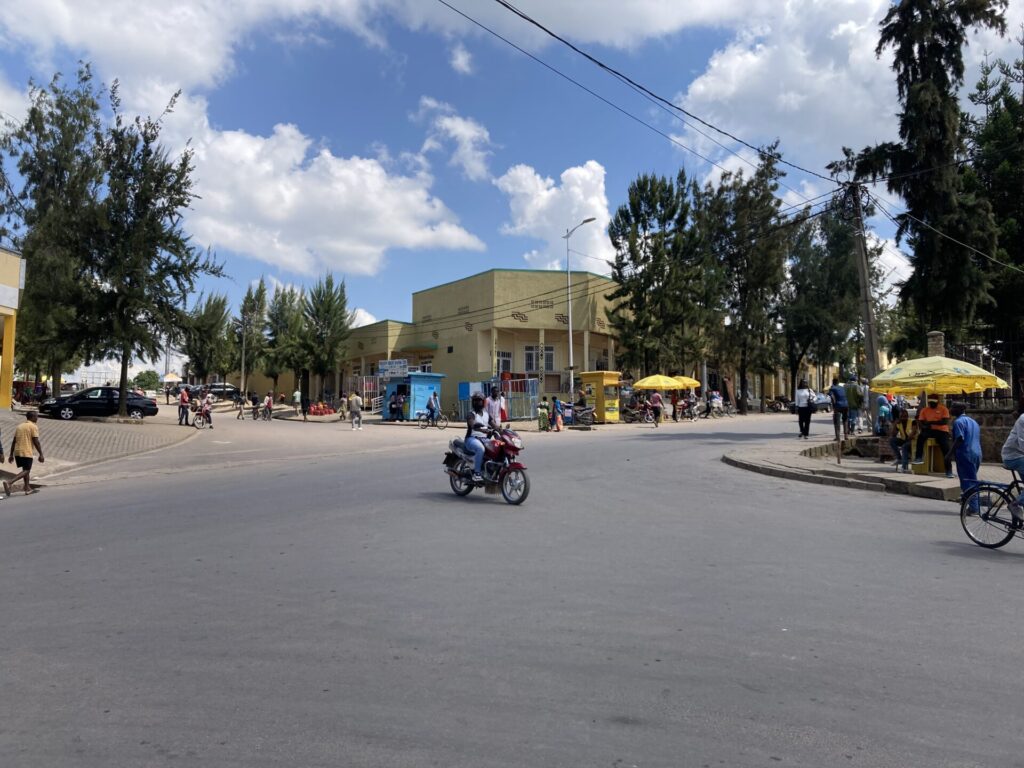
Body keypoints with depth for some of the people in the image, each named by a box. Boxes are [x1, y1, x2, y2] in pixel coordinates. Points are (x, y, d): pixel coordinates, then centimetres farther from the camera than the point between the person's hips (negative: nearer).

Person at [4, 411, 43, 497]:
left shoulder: (19, 426, 15)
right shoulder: (33, 426, -7)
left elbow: (14, 441, 15)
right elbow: (36, 442, -13)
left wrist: (11, 455, 18)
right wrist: (41, 455, -10)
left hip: (17, 452, 8)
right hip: (26, 453, -8)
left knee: (26, 469, 18)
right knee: (26, 471, -4)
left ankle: (27, 488, 20)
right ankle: (9, 482, -22)